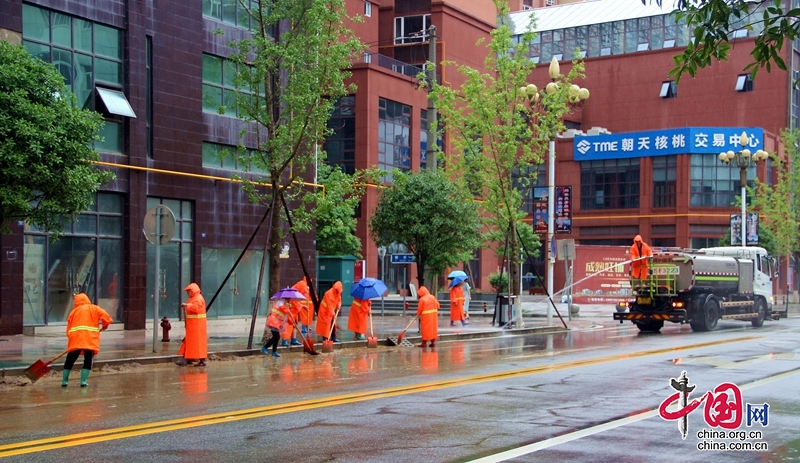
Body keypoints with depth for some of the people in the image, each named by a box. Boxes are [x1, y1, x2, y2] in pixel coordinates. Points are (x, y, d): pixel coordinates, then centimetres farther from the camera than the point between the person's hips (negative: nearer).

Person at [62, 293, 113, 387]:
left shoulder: (74, 311, 19)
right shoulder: (94, 308, 13)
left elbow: (69, 328, 14)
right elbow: (105, 316, -1)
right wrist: (104, 325, 17)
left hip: (75, 339, 2)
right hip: (90, 340, -2)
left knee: (69, 361, 11)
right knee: (88, 361, 6)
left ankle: (64, 381, 13)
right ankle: (83, 381, -5)